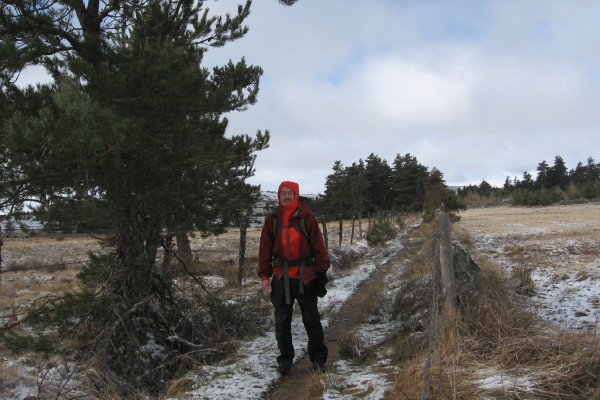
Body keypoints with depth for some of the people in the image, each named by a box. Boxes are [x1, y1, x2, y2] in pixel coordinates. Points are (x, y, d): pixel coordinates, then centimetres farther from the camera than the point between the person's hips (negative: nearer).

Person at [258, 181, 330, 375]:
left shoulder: (306, 217, -1)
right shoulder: (272, 220, 6)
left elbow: (318, 245, -1)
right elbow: (265, 248, 6)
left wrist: (321, 271, -5)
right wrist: (264, 275, 0)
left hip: (305, 276, -2)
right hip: (281, 277, 2)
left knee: (312, 320, 6)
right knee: (282, 321, 8)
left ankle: (318, 358, 20)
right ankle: (285, 359, 21)